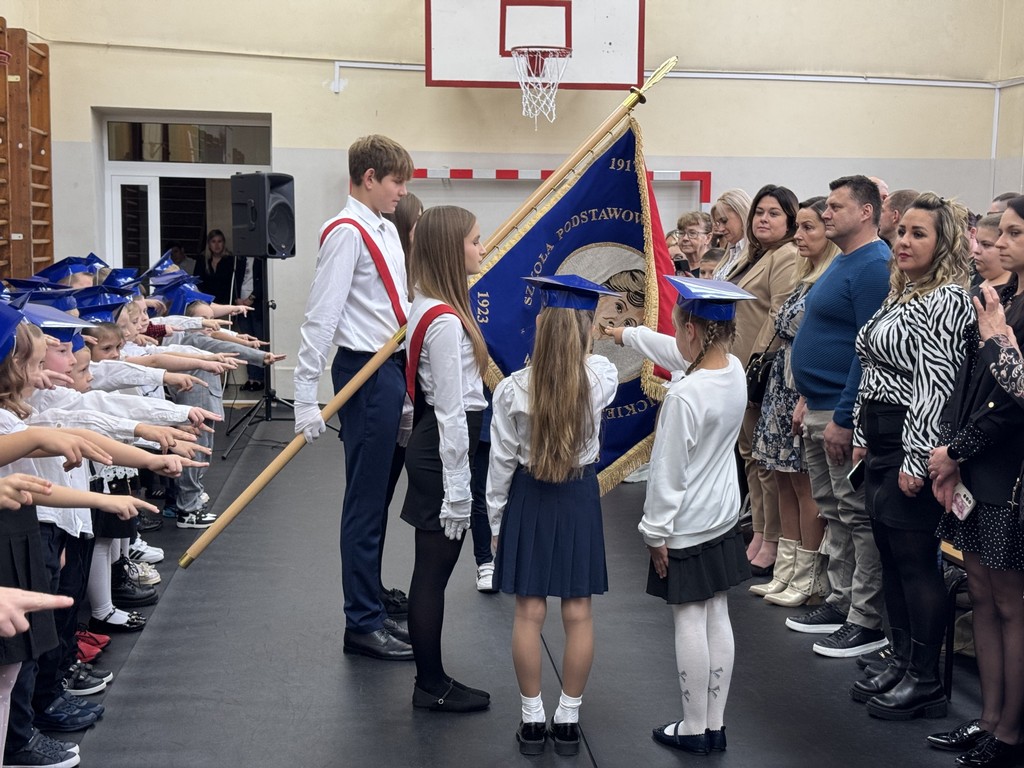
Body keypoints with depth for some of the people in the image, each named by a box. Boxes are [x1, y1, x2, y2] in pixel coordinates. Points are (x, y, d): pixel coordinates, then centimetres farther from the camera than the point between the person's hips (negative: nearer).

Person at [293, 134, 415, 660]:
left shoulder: (385, 231, 14)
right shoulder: (347, 233, -14)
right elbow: (321, 317, -19)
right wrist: (305, 398, -22)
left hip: (395, 367, 9)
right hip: (366, 372, -9)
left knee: (380, 493, 19)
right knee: (367, 498, -2)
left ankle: (371, 594, 34)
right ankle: (362, 624, 7)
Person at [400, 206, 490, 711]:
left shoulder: (428, 307, 10)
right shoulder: (446, 321, -20)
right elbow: (451, 412, -20)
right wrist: (457, 489, -17)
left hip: (429, 442, 10)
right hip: (443, 452, -10)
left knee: (432, 570, 16)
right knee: (434, 571, 1)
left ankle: (431, 678, 26)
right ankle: (432, 687, 13)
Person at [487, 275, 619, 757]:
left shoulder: (513, 389, -15)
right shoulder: (601, 378, -12)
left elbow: (501, 461, -7)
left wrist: (496, 516, 4)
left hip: (528, 499, -1)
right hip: (580, 498, 1)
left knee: (530, 612, 7)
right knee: (578, 613, 9)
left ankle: (533, 720, 16)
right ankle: (568, 719, 18)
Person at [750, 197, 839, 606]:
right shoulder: (805, 279, 15)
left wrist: (808, 401, -19)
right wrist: (780, 391, 16)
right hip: (784, 387, 9)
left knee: (805, 484, -2)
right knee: (784, 480, 12)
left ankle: (807, 578, 8)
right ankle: (785, 572, 20)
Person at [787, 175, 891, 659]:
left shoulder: (873, 266, -16)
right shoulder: (842, 263, 15)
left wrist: (843, 418, -22)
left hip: (845, 413, -10)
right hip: (820, 408, 10)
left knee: (858, 518, -3)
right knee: (833, 512, 16)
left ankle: (868, 621, 5)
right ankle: (841, 601, 26)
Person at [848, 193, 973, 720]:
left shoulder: (947, 300, -13)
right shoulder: (901, 294, 16)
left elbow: (934, 385, -18)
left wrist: (915, 460, -20)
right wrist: (863, 435, 19)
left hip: (913, 445, -9)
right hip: (881, 441, 9)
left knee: (915, 562, -3)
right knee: (890, 557, 14)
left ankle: (925, 682, 8)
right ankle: (901, 663, 25)